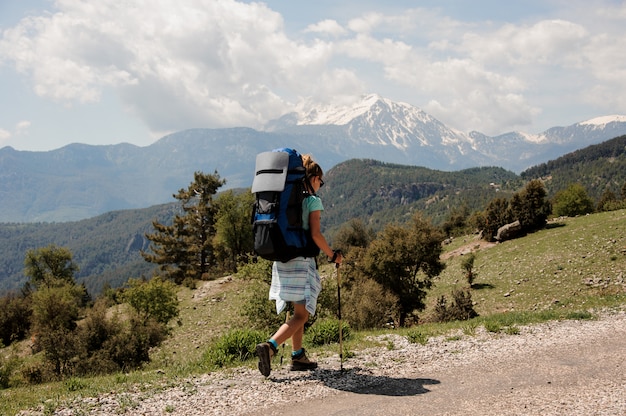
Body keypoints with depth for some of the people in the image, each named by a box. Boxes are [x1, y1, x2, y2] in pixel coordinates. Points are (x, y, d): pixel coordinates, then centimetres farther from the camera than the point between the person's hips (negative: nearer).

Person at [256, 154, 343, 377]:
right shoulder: (313, 201, -7)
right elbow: (315, 235, -14)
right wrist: (333, 255, -2)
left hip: (281, 260, 7)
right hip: (302, 261, -7)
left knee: (297, 311, 18)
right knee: (301, 314, -3)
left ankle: (298, 356, 21)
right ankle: (270, 345, -20)